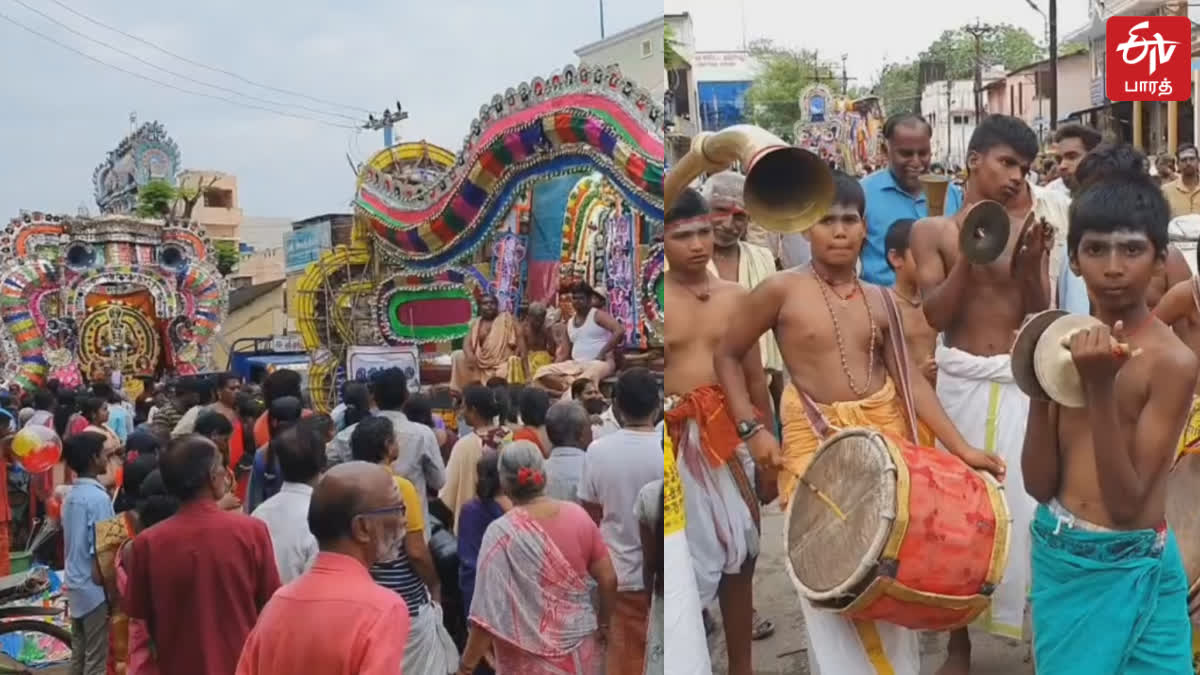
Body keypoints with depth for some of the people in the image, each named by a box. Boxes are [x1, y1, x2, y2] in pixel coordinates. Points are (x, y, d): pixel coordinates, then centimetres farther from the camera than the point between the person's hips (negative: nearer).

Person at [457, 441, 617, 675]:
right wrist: (603, 623, 15)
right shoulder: (577, 514, -6)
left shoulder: (502, 532, -18)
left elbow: (490, 611, -19)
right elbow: (608, 579, -2)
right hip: (579, 647, 4)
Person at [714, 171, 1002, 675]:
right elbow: (727, 355, 0)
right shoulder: (781, 290, -7)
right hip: (815, 441, -3)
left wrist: (960, 447, -3)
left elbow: (910, 378, 3)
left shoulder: (879, 300, 5)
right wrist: (751, 429, -9)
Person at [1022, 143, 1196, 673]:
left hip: (1129, 569, -5)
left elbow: (1127, 503, -20)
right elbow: (1040, 484, -2)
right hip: (1055, 556, 5)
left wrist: (1099, 389, -28)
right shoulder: (1070, 345, 0)